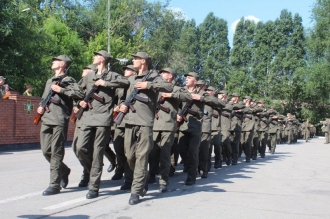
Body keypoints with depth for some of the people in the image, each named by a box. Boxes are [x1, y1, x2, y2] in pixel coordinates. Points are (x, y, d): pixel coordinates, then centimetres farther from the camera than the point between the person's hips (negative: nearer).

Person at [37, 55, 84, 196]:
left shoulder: (68, 80, -1)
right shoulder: (49, 81, 22)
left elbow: (79, 94, -16)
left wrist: (61, 90, -17)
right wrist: (40, 106, 14)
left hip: (60, 121, -7)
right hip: (46, 119, 8)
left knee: (56, 153, -6)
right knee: (46, 151, 7)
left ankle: (54, 185, -2)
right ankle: (64, 171, 29)